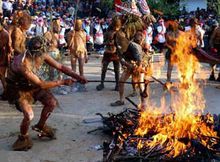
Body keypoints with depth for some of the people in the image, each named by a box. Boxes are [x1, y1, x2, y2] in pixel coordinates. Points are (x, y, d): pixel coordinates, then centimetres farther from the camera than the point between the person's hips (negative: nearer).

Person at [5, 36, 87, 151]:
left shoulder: (42, 55, -18)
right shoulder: (23, 64, -38)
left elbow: (59, 67, -8)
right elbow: (41, 85, -32)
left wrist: (77, 76, -17)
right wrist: (62, 82, -27)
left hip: (31, 84, 7)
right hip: (18, 88, -7)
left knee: (52, 103, -2)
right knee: (29, 115, -23)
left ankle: (40, 126, 24)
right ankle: (23, 137, 9)